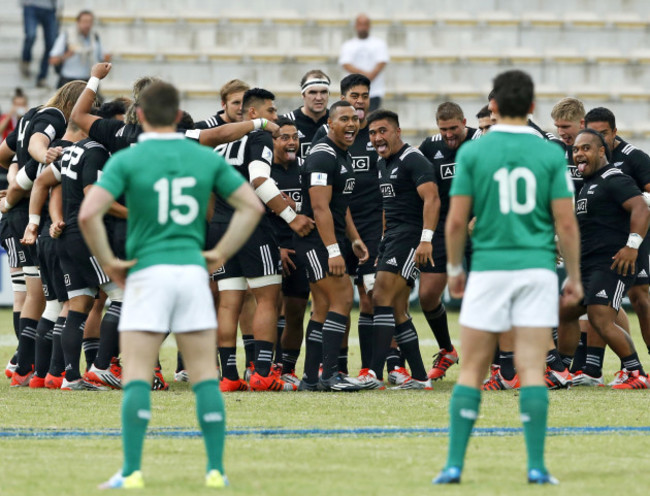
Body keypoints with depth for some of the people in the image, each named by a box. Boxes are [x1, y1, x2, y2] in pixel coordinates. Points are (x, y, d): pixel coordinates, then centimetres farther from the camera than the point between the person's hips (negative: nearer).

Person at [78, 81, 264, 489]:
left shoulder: (127, 160, -3)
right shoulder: (206, 158, 7)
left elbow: (89, 214, -15)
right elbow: (252, 206, 6)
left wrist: (108, 262, -4)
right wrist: (221, 253, 8)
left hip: (148, 272, -3)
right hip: (192, 270, 3)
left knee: (137, 377, -2)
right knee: (206, 376, 6)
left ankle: (132, 471, -10)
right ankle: (216, 469, 2)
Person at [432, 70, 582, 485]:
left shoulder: (473, 152, -1)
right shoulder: (551, 155, 0)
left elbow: (456, 221, -3)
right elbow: (566, 222, -3)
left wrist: (454, 269, 11)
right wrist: (575, 278, 6)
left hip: (488, 268, 0)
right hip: (537, 268, 0)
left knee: (472, 370, 6)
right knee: (533, 370, 1)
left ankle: (455, 464, 1)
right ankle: (536, 465, -5)